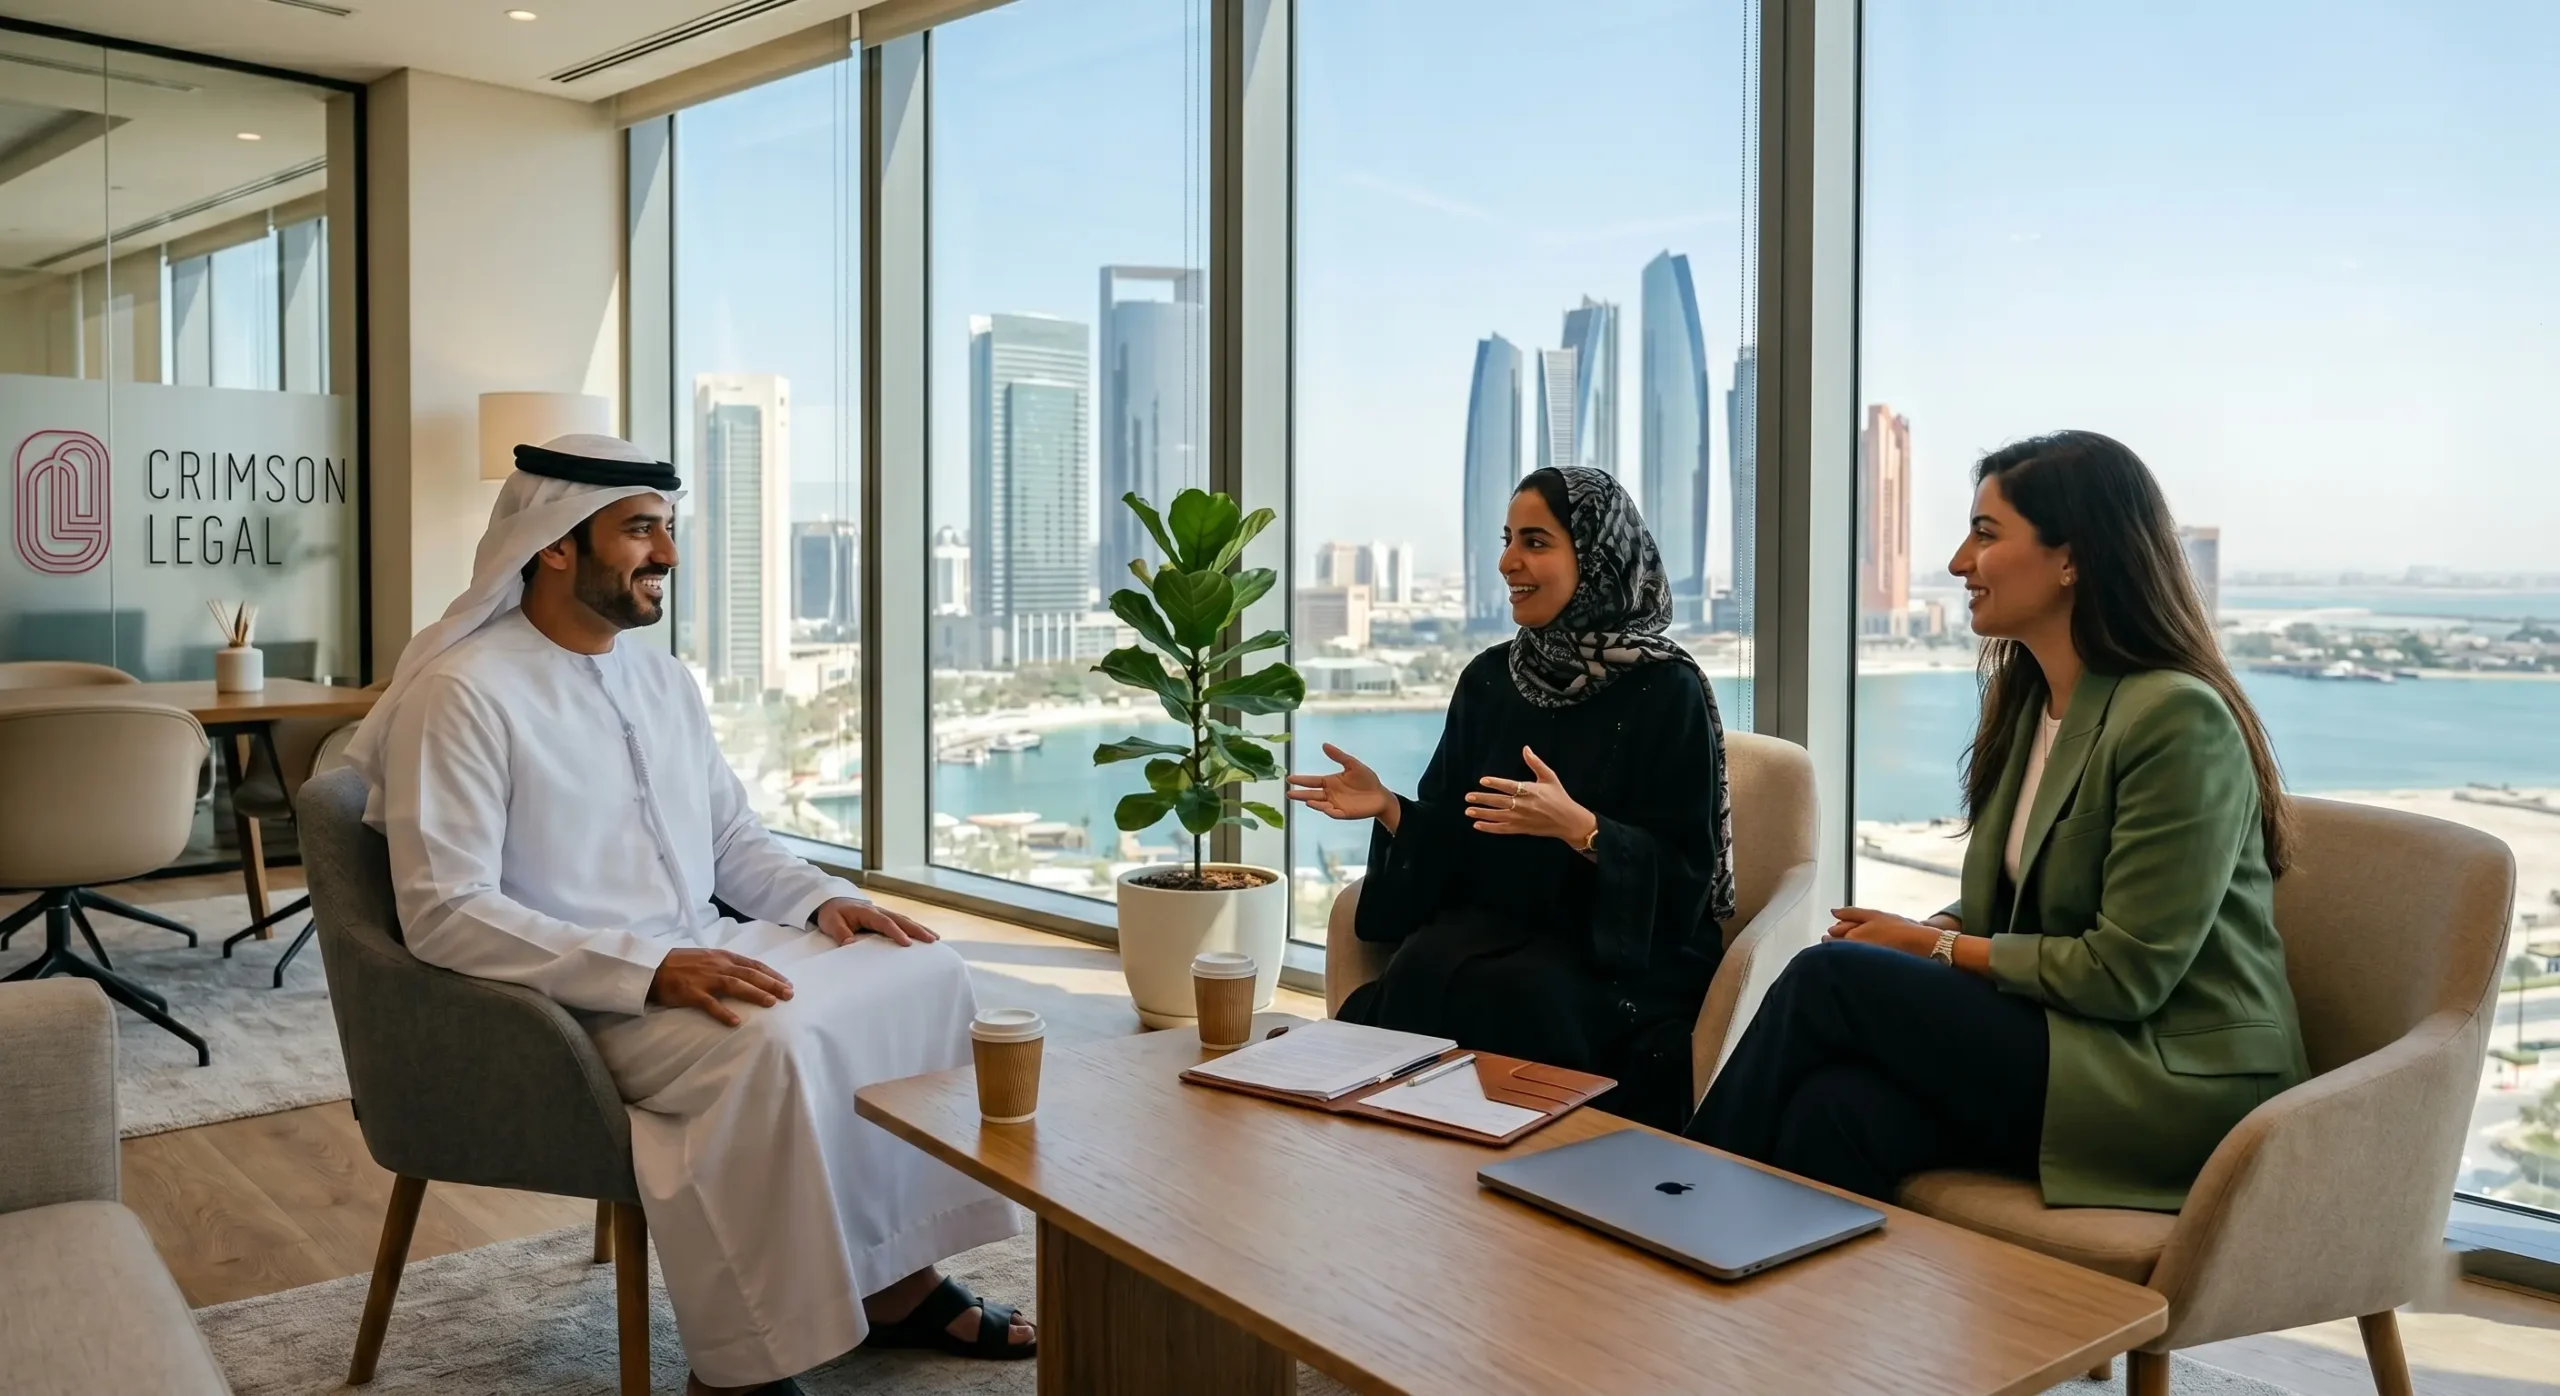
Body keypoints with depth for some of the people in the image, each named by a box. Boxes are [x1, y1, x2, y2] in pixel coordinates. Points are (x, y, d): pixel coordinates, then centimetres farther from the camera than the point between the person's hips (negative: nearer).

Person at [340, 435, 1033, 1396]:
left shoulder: (662, 676, 12)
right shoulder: (463, 692, -14)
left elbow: (731, 837, 19)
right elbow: (444, 913, -21)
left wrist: (824, 900, -1)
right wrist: (649, 968, -28)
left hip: (703, 952, 8)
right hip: (570, 1002, -8)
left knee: (923, 973, -8)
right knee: (772, 1043, -34)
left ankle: (895, 1277, 1)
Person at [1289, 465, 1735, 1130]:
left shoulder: (1667, 690, -8)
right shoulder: (1490, 678, 8)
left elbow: (1686, 870, -11)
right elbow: (1451, 833, 11)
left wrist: (1579, 828, -27)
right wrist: (1389, 808, -9)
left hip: (1628, 948, -4)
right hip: (1492, 927, 5)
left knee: (1504, 992, -33)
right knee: (1423, 972, -28)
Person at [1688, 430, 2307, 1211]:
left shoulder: (2178, 717, -16)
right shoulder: (2027, 700, 10)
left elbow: (2127, 971, -17)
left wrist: (1933, 947, -11)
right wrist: (1916, 936, -7)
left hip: (2175, 1080, -6)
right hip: (2060, 1033, 6)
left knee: (1830, 980, -19)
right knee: (1839, 1110, -24)